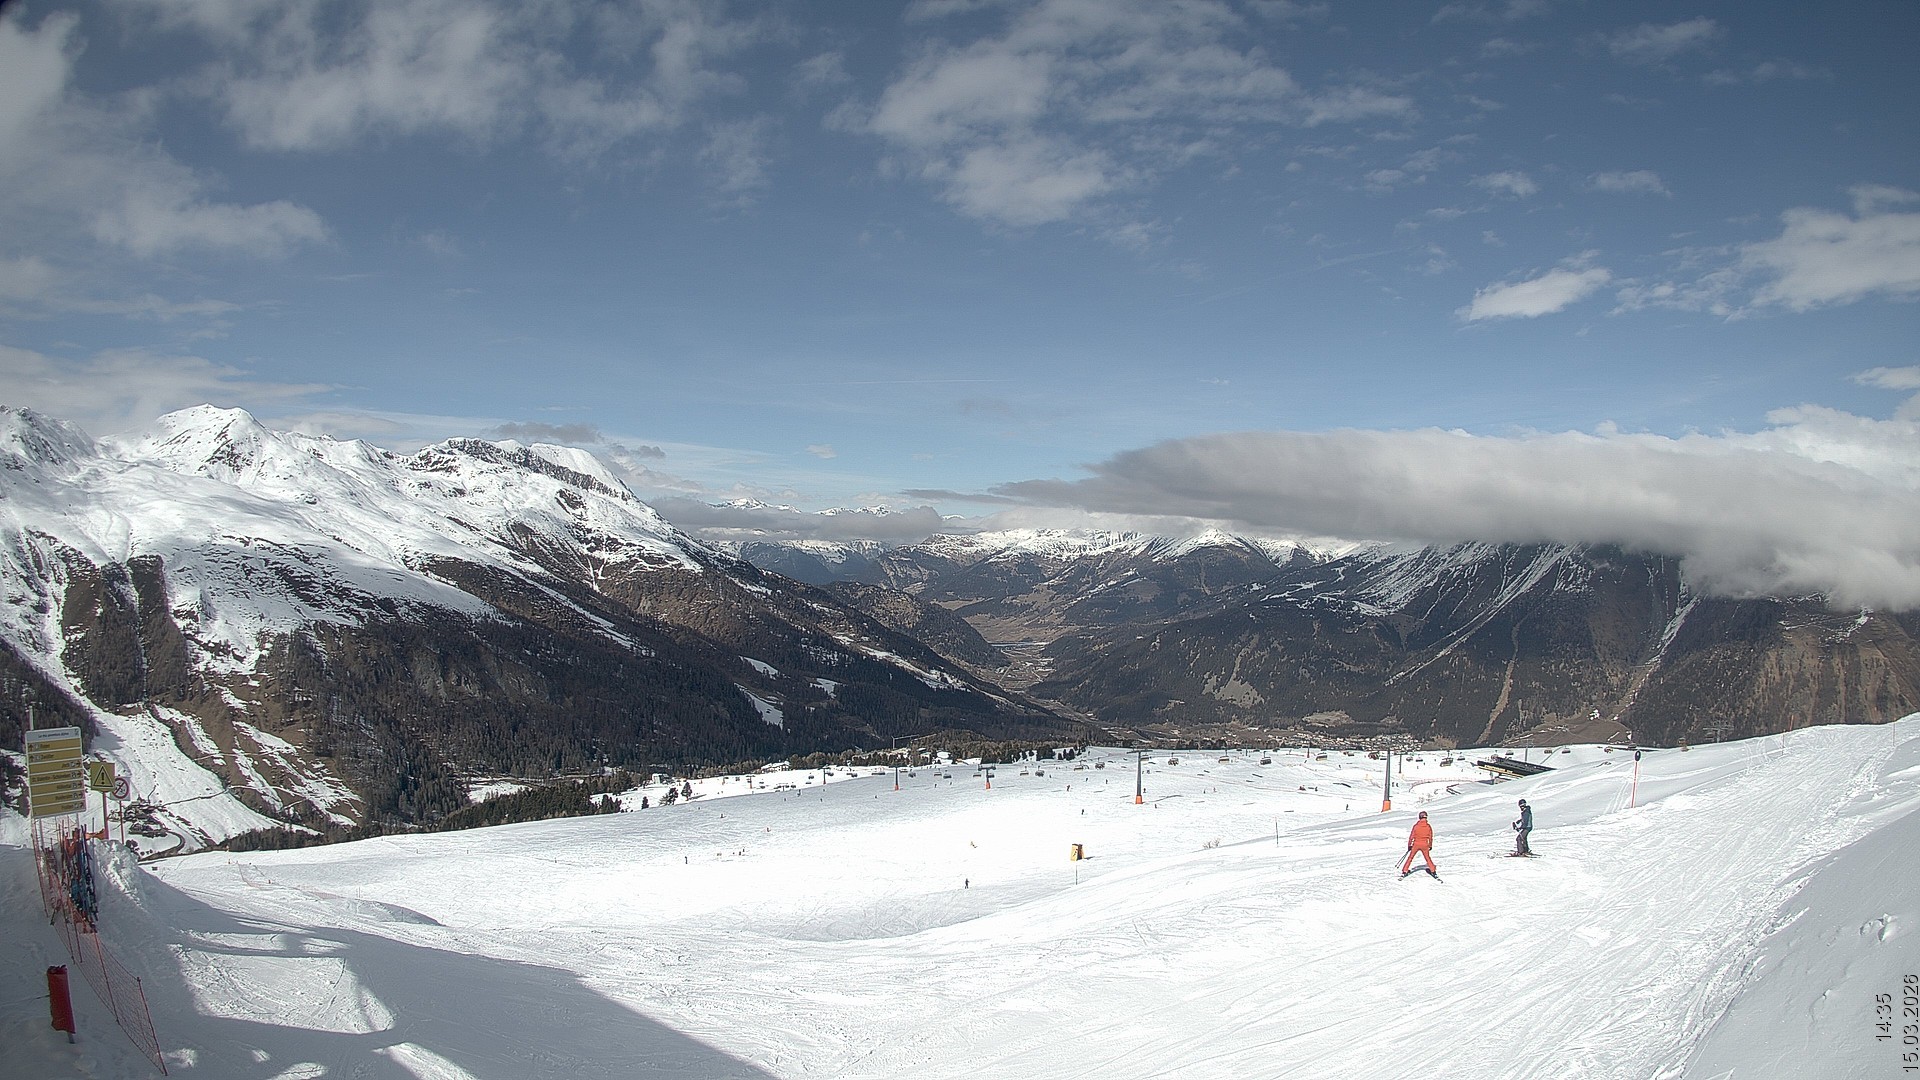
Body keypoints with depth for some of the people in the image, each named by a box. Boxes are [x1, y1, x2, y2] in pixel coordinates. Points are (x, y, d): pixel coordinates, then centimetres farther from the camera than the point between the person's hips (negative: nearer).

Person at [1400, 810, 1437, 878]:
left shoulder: (1416, 826, -8)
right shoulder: (1428, 826, -5)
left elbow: (1411, 836, -4)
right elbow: (1430, 837, 3)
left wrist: (1409, 845, 6)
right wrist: (1430, 846, 17)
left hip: (1416, 844, -1)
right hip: (1425, 845, 1)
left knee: (1410, 858, 10)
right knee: (1428, 858, 19)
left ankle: (1404, 871, 9)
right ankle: (1433, 871, 19)